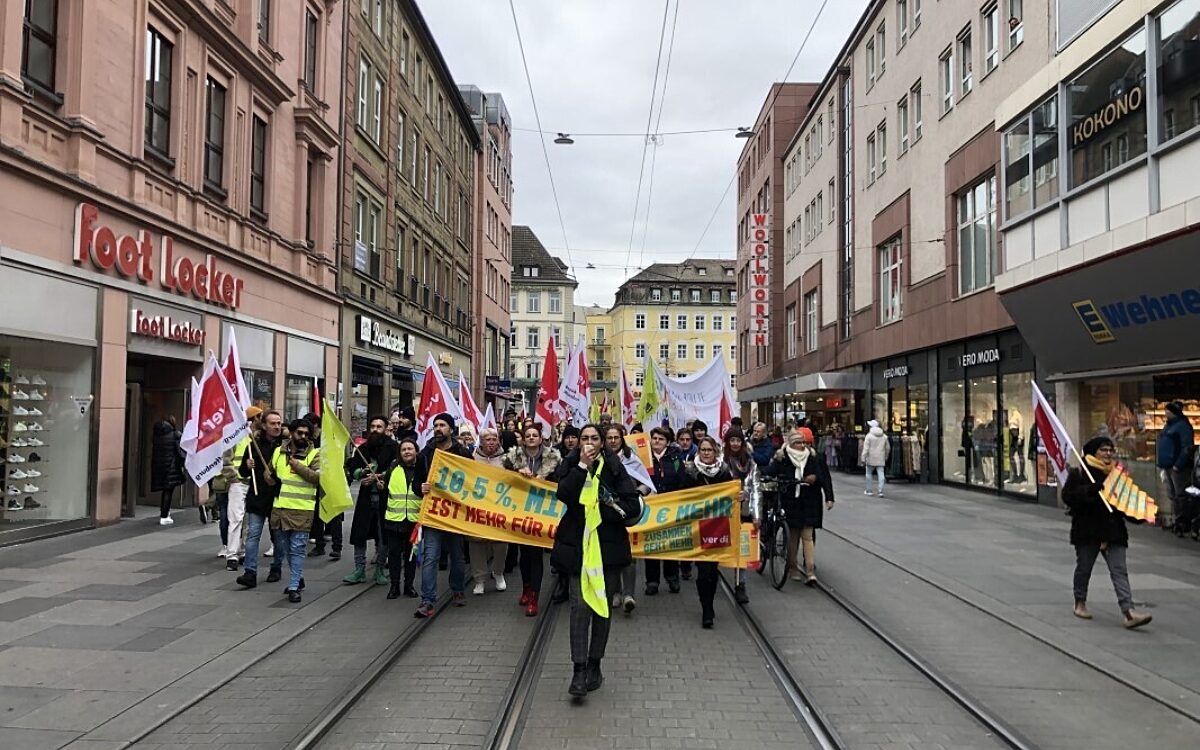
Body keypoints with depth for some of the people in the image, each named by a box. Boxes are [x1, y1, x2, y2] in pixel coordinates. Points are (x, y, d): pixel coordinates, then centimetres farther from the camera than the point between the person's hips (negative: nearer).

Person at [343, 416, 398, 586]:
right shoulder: (362, 448, 12)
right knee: (359, 533, 2)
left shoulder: (393, 447, -3)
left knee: (383, 534, 4)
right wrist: (362, 472, -11)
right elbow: (351, 469, 8)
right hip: (366, 495, 4)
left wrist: (378, 476, -13)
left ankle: (380, 570, 17)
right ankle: (359, 570, 11)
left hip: (385, 496, -4)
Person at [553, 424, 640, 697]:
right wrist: (582, 465, -18)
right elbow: (563, 495, -14)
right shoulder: (570, 465, 4)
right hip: (577, 546, -1)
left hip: (608, 547, 1)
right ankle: (579, 669, -5)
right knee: (580, 605, -9)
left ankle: (594, 665, 21)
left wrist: (601, 510, -12)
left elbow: (632, 504, -5)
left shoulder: (614, 467, 0)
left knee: (602, 605, 8)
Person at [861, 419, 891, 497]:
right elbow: (888, 448, 16)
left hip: (871, 458, -3)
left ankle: (868, 490, 16)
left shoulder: (869, 436, -8)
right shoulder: (884, 436, 9)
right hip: (881, 459, 3)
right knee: (880, 474, 1)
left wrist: (863, 458, -12)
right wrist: (885, 457, 27)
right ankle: (881, 491, -7)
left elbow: (866, 448, -13)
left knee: (869, 473, 11)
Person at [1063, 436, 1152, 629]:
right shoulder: (1078, 473, -5)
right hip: (1087, 530, -3)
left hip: (1113, 530, 4)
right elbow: (1067, 497, -15)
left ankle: (1128, 612, -12)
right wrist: (1090, 490, -28)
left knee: (1119, 570, -5)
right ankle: (1080, 603, 28)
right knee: (1084, 568, 10)